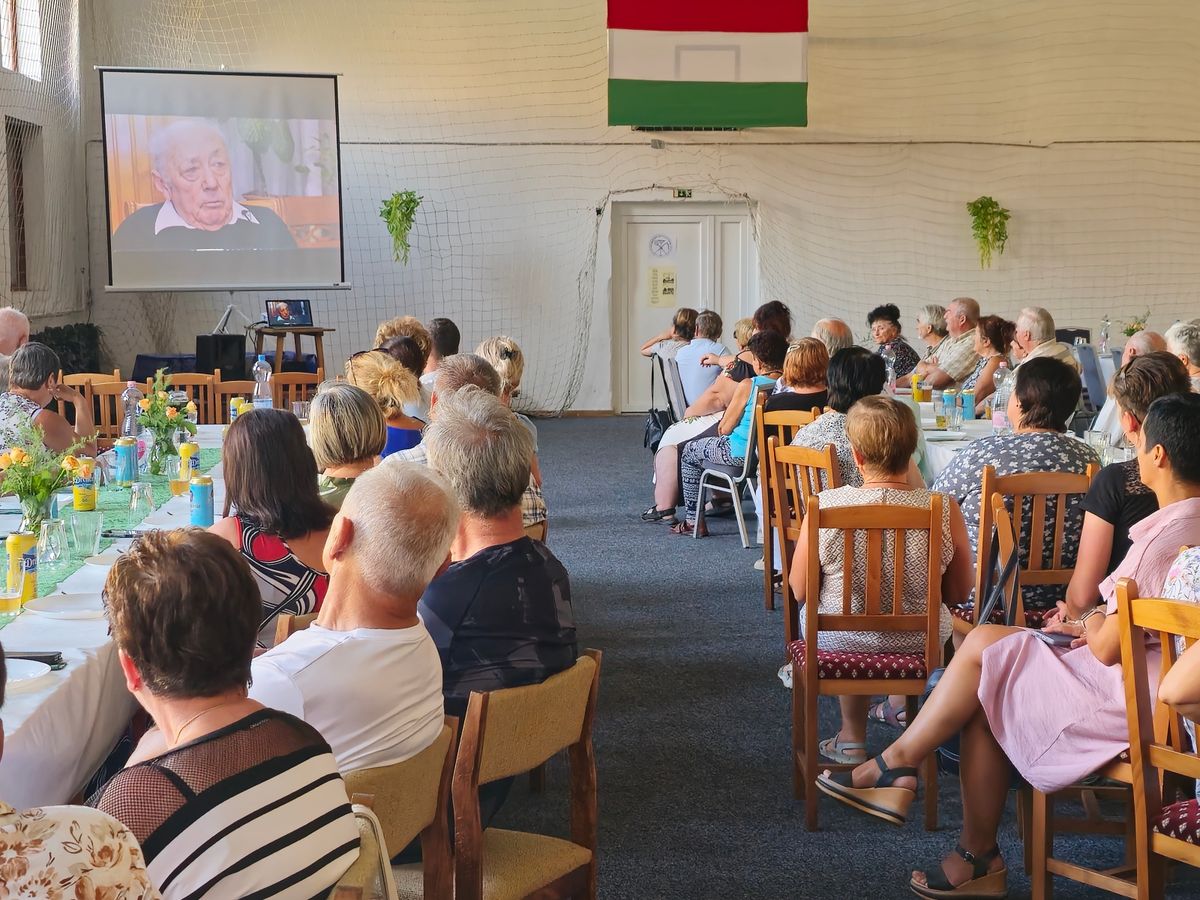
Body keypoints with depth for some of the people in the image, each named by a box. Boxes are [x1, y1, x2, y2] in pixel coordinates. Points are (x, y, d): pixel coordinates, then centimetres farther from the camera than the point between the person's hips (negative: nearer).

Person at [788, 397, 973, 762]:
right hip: (920, 643, 1)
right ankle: (901, 703, 54)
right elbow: (959, 592, -4)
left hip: (841, 641, -1)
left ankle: (852, 736, 41)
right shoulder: (944, 510, -17)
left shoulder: (825, 506, -20)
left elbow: (801, 591, -9)